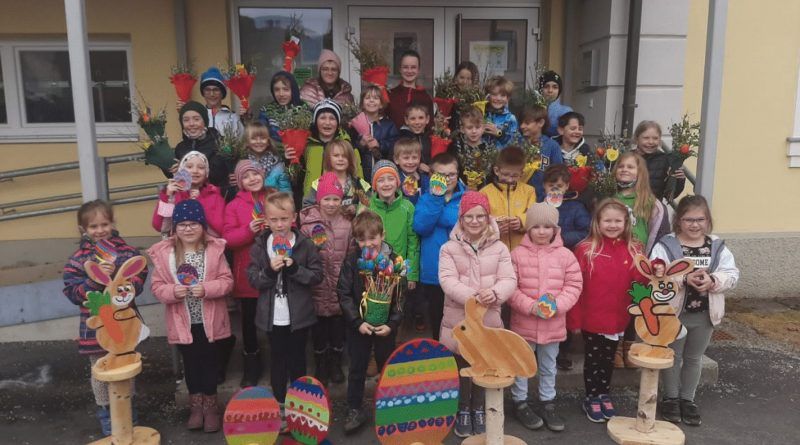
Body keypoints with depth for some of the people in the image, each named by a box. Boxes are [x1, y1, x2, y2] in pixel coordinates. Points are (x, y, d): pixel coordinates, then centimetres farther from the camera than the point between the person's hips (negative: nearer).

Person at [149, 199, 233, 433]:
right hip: (182, 322, 1)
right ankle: (196, 405, 32)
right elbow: (157, 286, -3)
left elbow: (227, 281, -7)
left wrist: (207, 288, -23)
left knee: (210, 362, 12)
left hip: (210, 320, -1)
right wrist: (173, 291, -22)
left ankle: (210, 405, 28)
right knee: (190, 363, 15)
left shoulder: (215, 249, -7)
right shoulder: (163, 252, -4)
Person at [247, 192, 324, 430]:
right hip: (272, 315, 1)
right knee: (277, 360, 14)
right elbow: (252, 279, -4)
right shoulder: (260, 245, -3)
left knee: (297, 360, 13)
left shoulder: (305, 244, -7)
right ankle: (279, 405, 28)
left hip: (299, 315, -1)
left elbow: (318, 275, -8)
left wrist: (294, 269, -22)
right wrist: (269, 271, -23)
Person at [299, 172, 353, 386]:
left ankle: (336, 365, 34)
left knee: (338, 328, 14)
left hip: (340, 287, 2)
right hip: (318, 288, -2)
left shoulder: (347, 225, 1)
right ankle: (320, 368, 30)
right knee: (319, 330, 11)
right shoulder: (308, 224, -9)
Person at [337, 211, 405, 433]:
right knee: (357, 368, 12)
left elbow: (401, 296, -7)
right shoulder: (351, 262, -6)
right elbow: (344, 294, -7)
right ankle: (355, 409, 27)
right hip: (358, 326, 1)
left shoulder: (394, 261, -9)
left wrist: (392, 324, -15)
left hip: (386, 326, 0)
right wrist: (357, 322, -15)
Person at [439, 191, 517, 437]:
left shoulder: (499, 248, 1)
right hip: (458, 320, -1)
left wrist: (495, 292, -29)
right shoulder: (449, 248, -3)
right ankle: (463, 410, 29)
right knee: (461, 368, 9)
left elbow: (510, 280, -7)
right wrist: (472, 297, -28)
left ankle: (479, 409, 33)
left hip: (488, 320, 1)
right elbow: (448, 281, -14)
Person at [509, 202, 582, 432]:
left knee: (548, 366, 18)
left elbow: (574, 285, -2)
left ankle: (547, 403, 34)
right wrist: (530, 306, -19)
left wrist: (557, 305, -16)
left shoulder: (565, 255, -3)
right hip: (523, 322, -2)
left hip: (554, 324, 2)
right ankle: (520, 402, 29)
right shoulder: (518, 254, -8)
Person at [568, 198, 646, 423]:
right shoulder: (585, 249, -12)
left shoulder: (633, 249, -1)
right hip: (591, 318, -3)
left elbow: (638, 281, -5)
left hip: (617, 318, 3)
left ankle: (605, 395, 37)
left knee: (608, 359, 20)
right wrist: (574, 318, -12)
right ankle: (592, 398, 29)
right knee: (592, 360, 13)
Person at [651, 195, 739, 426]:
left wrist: (713, 280, -25)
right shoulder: (665, 246, -12)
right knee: (673, 356, 12)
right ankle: (671, 397, 28)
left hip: (705, 314, 4)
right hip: (673, 312, -3)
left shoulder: (717, 246, 0)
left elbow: (732, 274, -6)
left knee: (694, 358, 18)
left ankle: (688, 398, 34)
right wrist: (684, 279, -33)